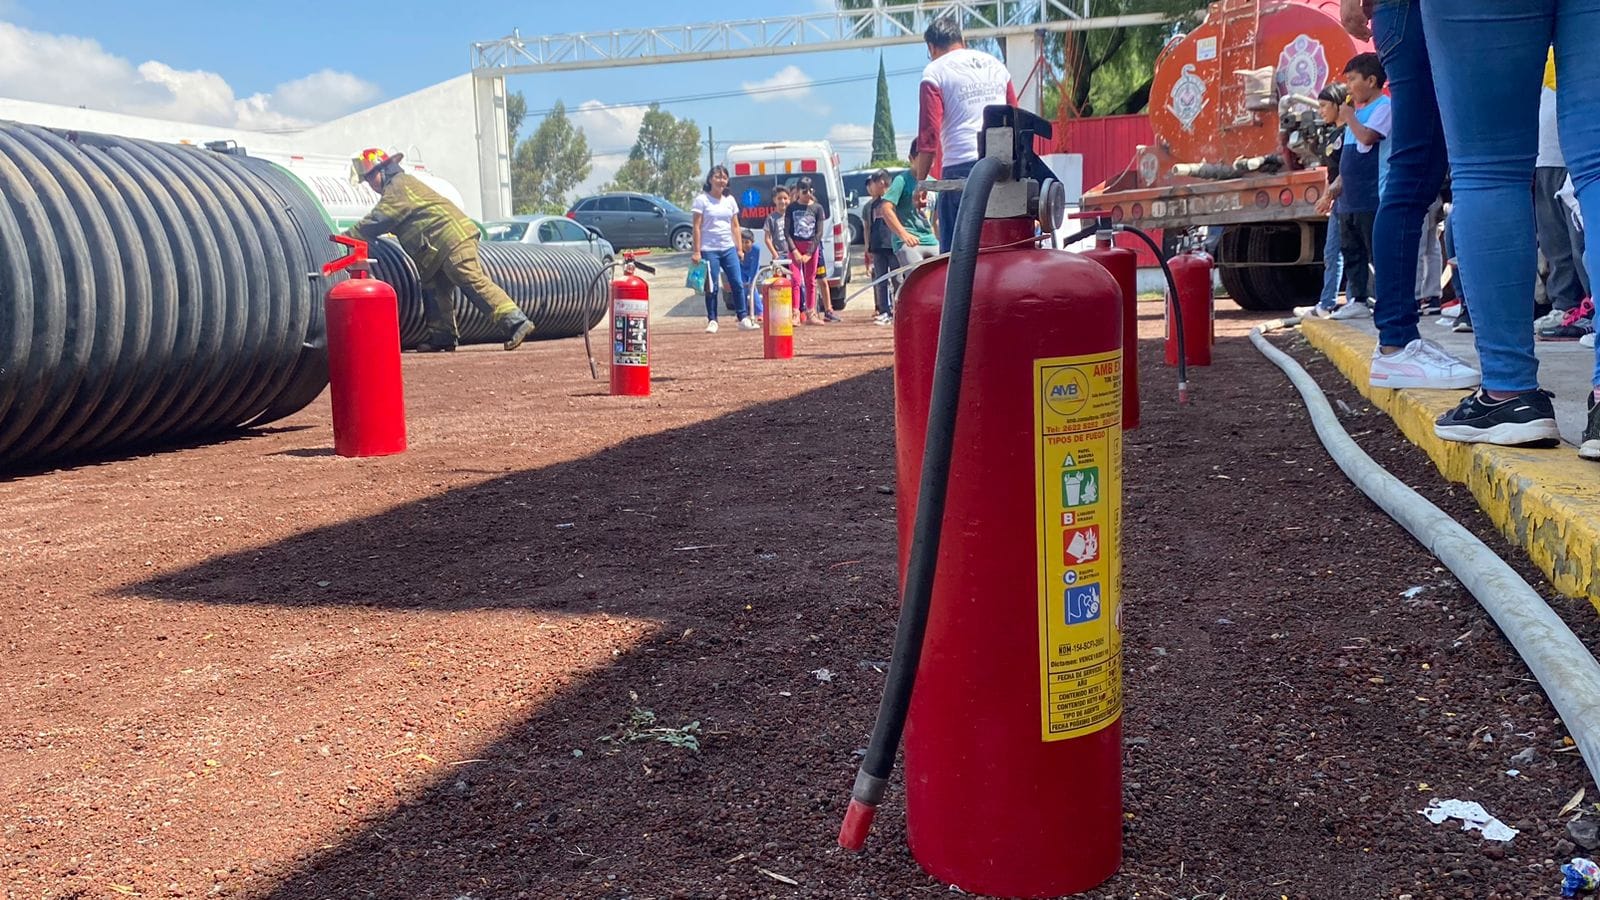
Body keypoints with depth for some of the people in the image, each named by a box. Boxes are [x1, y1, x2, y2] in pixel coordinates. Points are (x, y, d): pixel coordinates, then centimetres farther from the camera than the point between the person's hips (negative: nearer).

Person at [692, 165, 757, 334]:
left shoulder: (730, 200, 11)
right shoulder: (702, 200, -3)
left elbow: (735, 226, 15)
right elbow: (697, 227, -6)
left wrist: (739, 248, 9)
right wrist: (697, 251, -10)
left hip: (728, 249, 4)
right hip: (709, 249, -4)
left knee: (738, 284, 0)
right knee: (712, 287, -2)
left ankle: (743, 317, 8)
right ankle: (712, 321, 9)